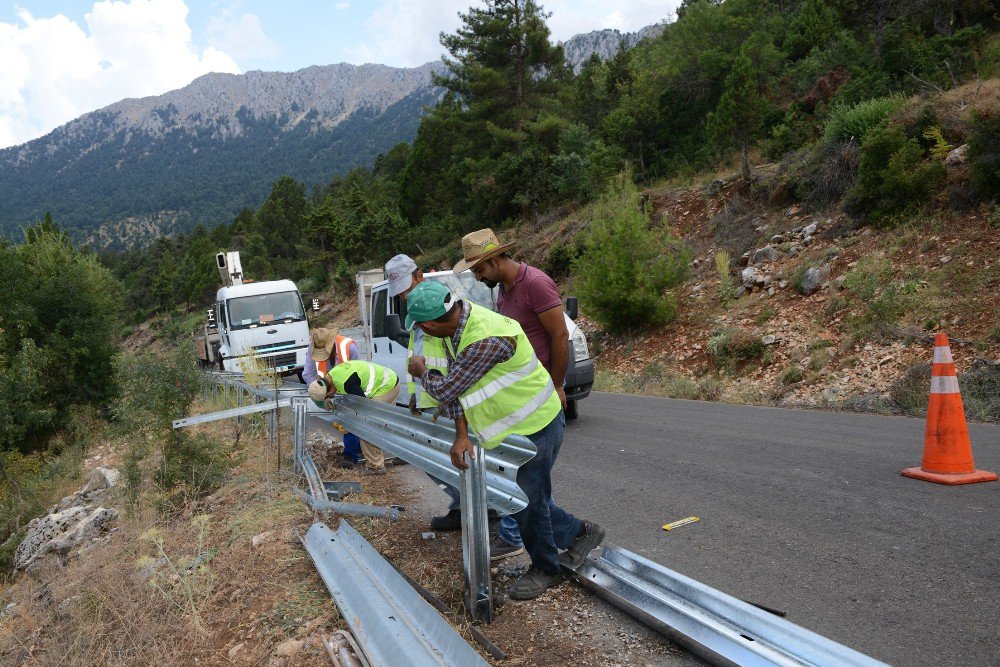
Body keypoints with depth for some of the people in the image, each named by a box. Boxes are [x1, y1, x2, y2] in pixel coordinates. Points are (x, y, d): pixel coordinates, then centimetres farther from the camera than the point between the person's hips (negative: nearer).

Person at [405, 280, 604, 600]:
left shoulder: (487, 340, -35)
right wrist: (462, 435, -10)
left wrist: (421, 372, -5)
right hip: (512, 428, 9)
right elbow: (455, 386, 0)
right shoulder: (457, 325, -4)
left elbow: (447, 389, -25)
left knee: (527, 500, 3)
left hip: (536, 427, -9)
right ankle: (580, 532, 35)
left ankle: (545, 568, 27)